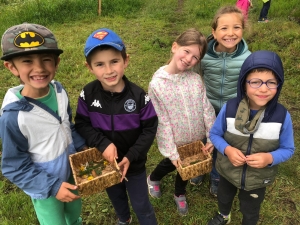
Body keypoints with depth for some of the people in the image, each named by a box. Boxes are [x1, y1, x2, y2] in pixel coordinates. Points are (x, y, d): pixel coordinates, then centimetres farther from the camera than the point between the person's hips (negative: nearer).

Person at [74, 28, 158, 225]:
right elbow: (81, 124, -9)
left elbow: (149, 129, -15)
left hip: (134, 162, -3)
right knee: (115, 196, 31)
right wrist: (103, 144, -25)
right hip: (104, 161, 3)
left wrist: (131, 156, -23)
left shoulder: (139, 96, -24)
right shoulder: (88, 95, -19)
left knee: (141, 204, 15)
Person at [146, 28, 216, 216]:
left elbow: (207, 109, -6)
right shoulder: (157, 84, -21)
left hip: (196, 138, 3)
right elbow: (162, 121, -18)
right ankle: (153, 179, 56)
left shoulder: (196, 79, -13)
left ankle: (180, 194, 55)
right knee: (171, 164, 20)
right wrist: (171, 152, -15)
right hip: (175, 141, -3)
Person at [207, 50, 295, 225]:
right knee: (224, 198, 34)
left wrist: (270, 158, -30)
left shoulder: (282, 116, -24)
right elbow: (215, 134, -8)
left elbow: (288, 149, -11)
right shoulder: (229, 108, -24)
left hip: (258, 179, -1)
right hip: (228, 171, 2)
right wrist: (227, 149, -26)